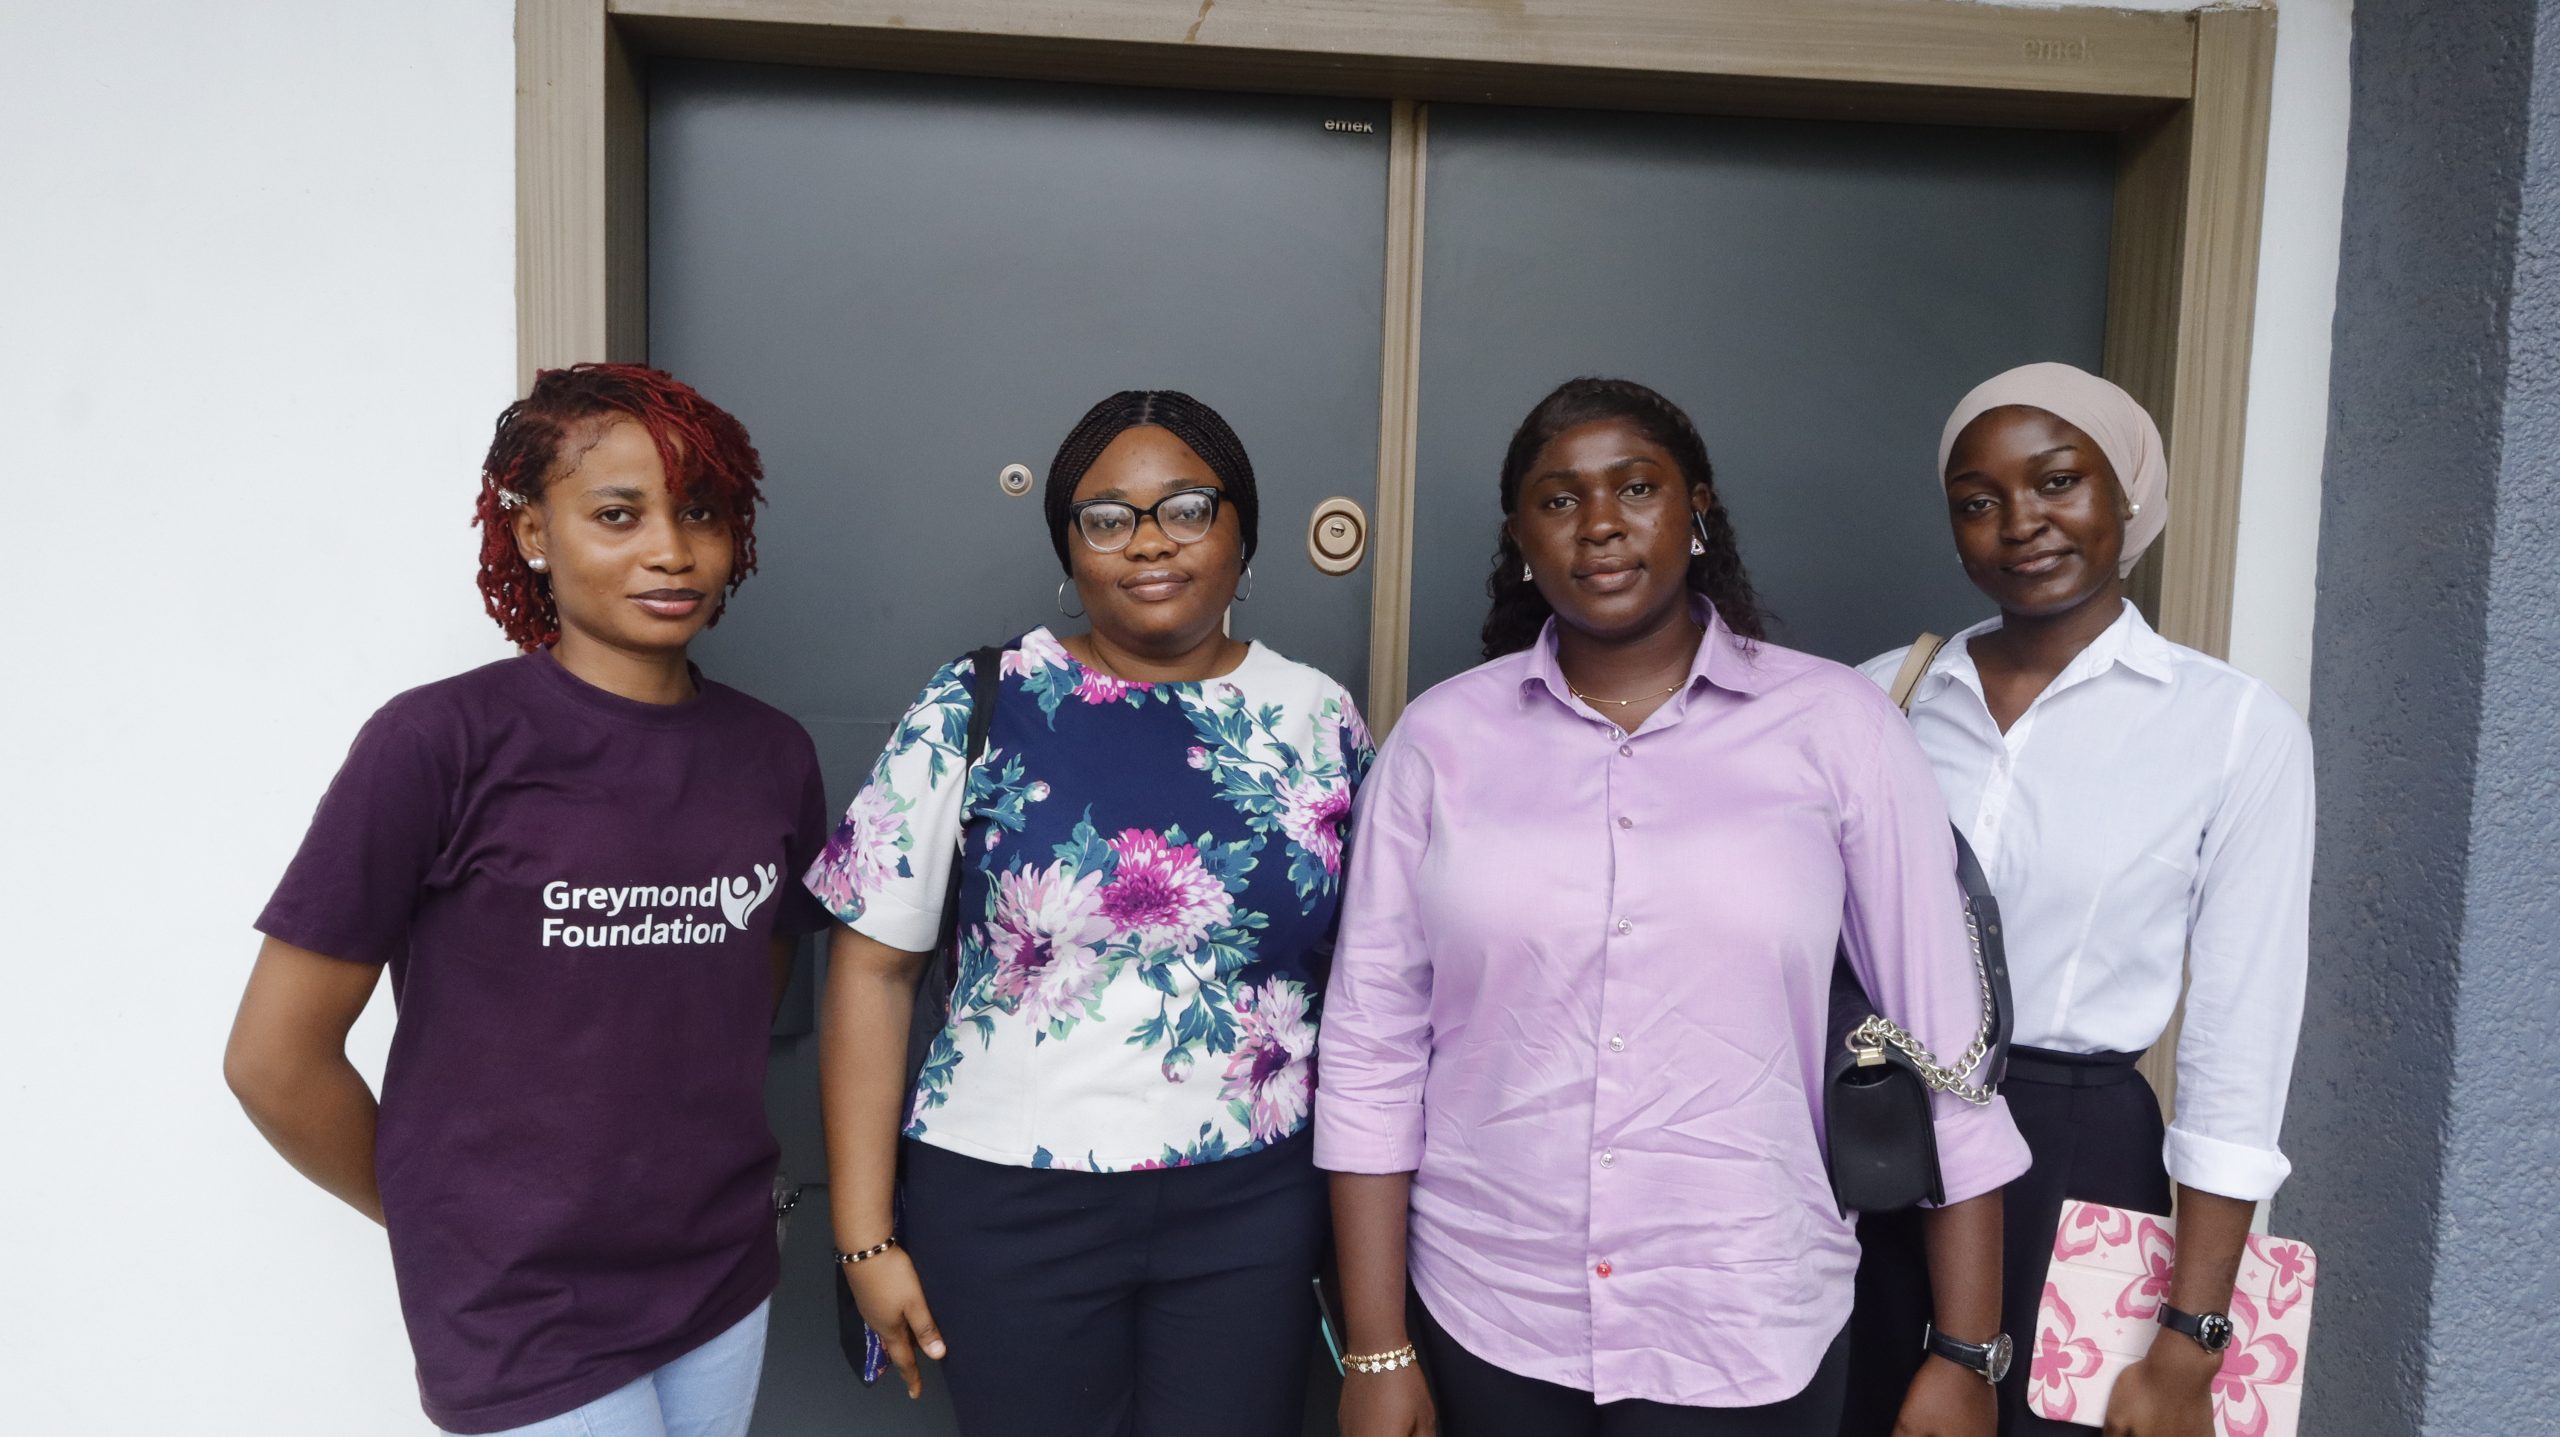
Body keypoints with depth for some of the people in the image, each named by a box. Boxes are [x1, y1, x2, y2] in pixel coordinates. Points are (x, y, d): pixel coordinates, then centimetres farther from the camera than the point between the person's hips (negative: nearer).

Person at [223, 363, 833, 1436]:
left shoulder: (773, 755, 0)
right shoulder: (441, 743, -13)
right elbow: (275, 1058, -8)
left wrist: (688, 1166, 7)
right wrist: (446, 1220, 2)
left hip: (724, 1284, 5)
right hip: (522, 1317, -4)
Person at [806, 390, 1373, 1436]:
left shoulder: (1319, 720, 1)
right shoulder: (975, 711, -6)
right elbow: (873, 968, -4)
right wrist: (865, 1234, -6)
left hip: (1253, 1211, 2)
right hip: (1008, 1203, -1)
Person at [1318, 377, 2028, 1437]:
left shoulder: (1837, 728, -5)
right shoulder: (1440, 738, -3)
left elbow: (1944, 1045, -2)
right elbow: (1373, 1049, -2)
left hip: (1748, 1339, -1)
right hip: (1484, 1325, 2)